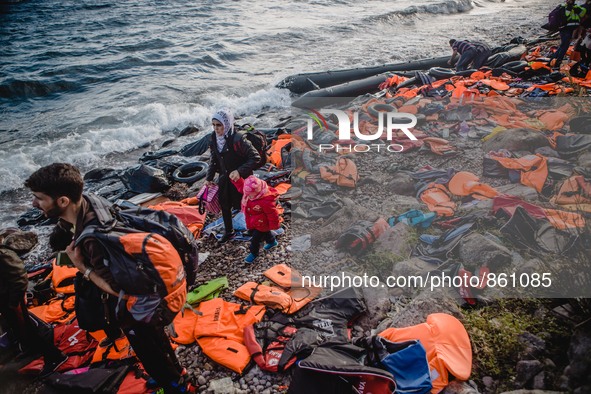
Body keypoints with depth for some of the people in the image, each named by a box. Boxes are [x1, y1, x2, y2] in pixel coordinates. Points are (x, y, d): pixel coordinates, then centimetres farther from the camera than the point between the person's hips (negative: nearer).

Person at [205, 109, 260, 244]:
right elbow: (213, 159, 10)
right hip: (224, 179, 6)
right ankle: (228, 232, 39)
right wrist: (209, 177, 6)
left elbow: (255, 157, -23)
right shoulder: (214, 139, -3)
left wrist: (240, 171, -30)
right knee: (224, 206, 18)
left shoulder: (238, 139, -25)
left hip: (241, 179, -6)